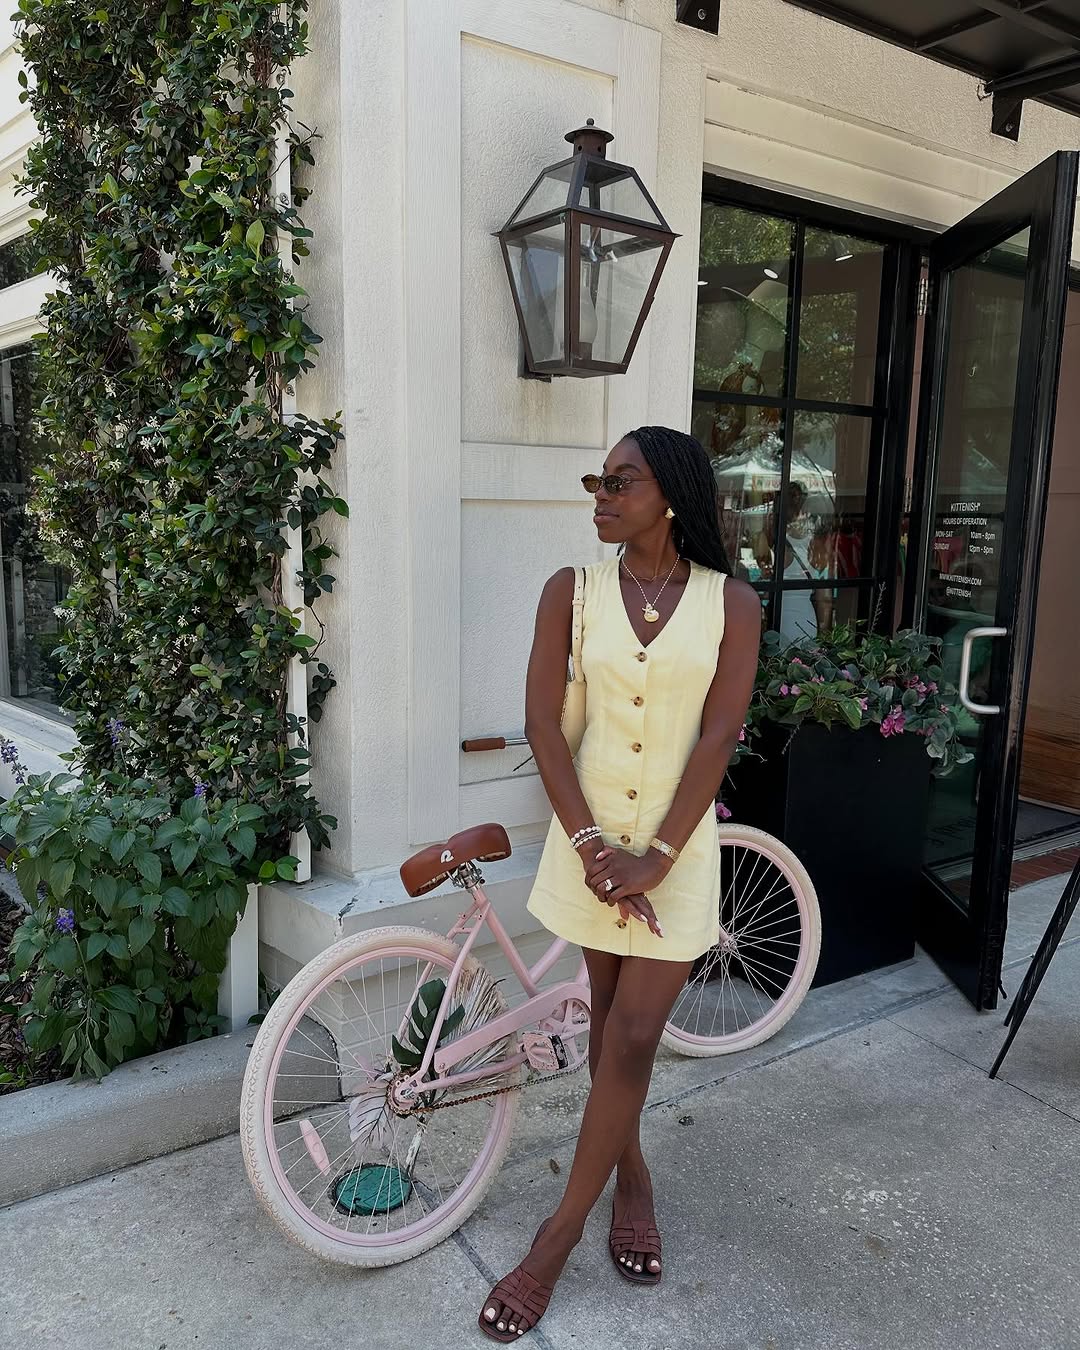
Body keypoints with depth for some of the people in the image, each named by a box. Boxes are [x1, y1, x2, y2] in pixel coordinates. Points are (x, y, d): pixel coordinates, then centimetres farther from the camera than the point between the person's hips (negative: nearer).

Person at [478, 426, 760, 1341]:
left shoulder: (730, 603, -6)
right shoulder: (574, 590, -3)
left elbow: (718, 738, -10)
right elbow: (543, 723, -7)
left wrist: (656, 856, -15)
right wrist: (592, 844, -13)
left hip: (678, 845, -1)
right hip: (590, 834, 2)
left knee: (633, 1039, 1)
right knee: (610, 1015, 16)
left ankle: (560, 1235, 18)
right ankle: (631, 1173, 40)